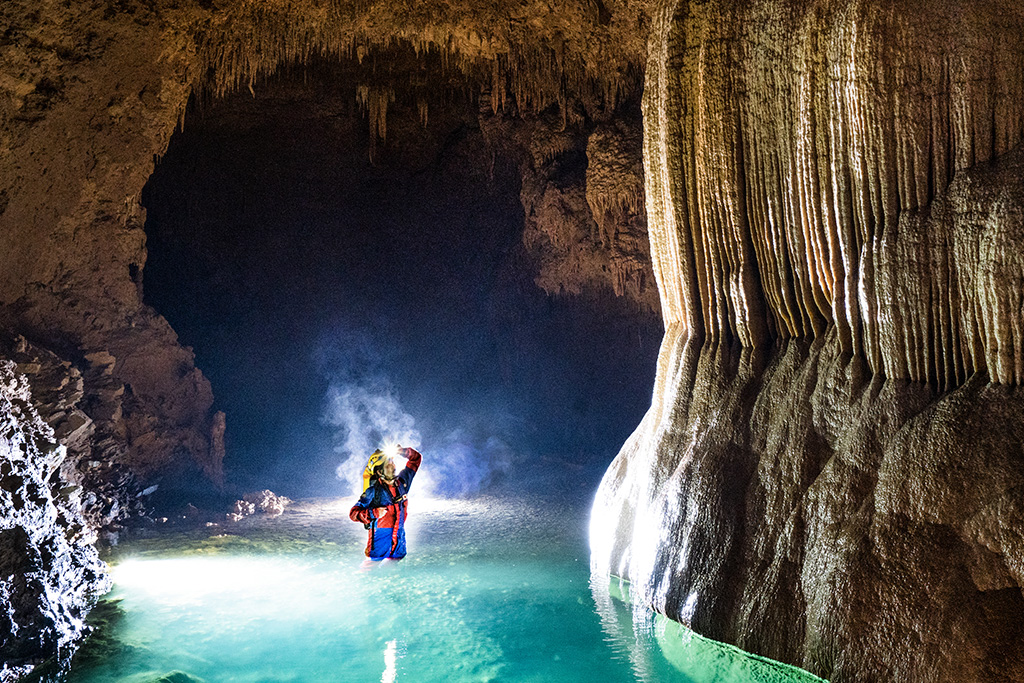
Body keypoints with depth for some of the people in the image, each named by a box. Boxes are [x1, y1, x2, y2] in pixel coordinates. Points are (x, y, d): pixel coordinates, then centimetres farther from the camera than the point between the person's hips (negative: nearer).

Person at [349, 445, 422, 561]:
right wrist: (374, 513, -30)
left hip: (399, 537, 5)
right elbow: (354, 513, -15)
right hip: (380, 536, -5)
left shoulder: (402, 481, 2)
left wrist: (403, 452, -5)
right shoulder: (374, 490, -13)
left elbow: (416, 458, 13)